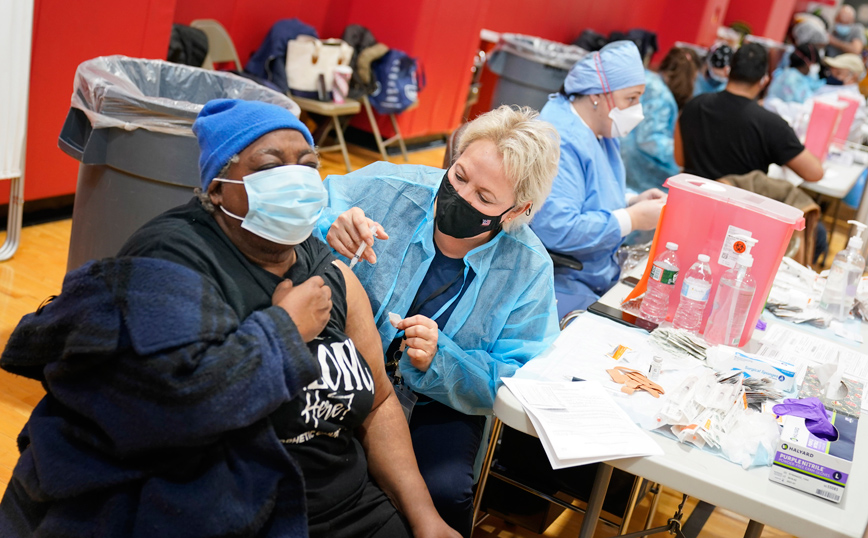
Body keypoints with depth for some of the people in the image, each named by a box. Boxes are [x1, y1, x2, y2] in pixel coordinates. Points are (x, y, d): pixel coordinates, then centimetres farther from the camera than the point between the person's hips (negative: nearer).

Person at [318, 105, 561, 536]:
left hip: (438, 406, 0)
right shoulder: (387, 189, -13)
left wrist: (439, 360, -26)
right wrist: (327, 232, -29)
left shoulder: (529, 270, -11)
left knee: (443, 492, -27)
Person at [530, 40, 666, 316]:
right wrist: (633, 219, -21)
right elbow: (556, 229, -32)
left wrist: (633, 202, 5)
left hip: (599, 278, 10)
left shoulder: (602, 134, 11)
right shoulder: (560, 142, -22)